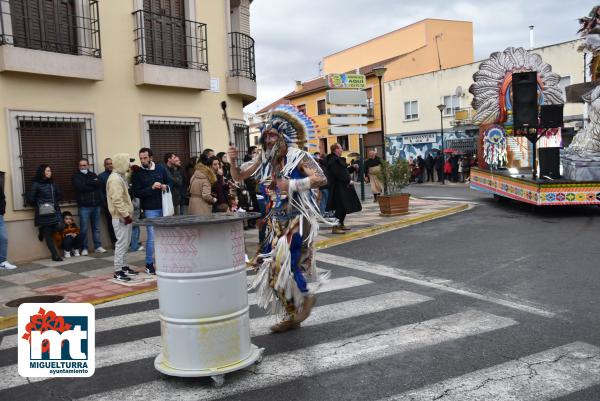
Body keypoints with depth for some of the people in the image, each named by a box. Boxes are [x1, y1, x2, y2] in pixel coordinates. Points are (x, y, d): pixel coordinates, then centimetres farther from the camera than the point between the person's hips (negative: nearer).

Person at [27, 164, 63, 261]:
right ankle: (55, 255, 1)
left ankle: (42, 231, 24)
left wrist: (54, 203, 11)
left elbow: (58, 194, 24)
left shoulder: (52, 183, 11)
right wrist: (39, 205, 3)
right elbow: (30, 198, -8)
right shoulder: (36, 184, -5)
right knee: (48, 234, -3)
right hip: (44, 213, -5)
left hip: (54, 212, 5)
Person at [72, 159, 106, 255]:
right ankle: (84, 248, 6)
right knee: (84, 229, -2)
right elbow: (81, 187, -15)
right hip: (84, 206, -4)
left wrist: (88, 182, -10)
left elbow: (99, 183, -4)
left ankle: (98, 246, 13)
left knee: (96, 228, 8)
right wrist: (93, 184, -6)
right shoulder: (76, 176, 3)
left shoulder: (93, 175, 14)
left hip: (96, 205, 4)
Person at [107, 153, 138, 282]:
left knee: (126, 242, 14)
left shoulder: (121, 176, 15)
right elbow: (117, 200, -23)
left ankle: (124, 266, 23)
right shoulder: (115, 179, -17)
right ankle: (118, 271, -3)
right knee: (122, 243, -7)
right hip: (120, 217, -10)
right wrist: (126, 214, -22)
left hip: (125, 215, 10)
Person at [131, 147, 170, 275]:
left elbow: (169, 182, 15)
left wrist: (165, 186, -7)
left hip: (163, 207, 4)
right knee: (151, 238, -4)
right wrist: (151, 188, -21)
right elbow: (136, 193, -10)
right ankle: (149, 264, 9)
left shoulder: (161, 169, 5)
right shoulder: (137, 174, -4)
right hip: (150, 209, -4)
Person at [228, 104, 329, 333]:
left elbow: (321, 179, -21)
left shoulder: (298, 157, -11)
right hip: (276, 223, 6)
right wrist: (233, 161, -8)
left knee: (284, 265, -15)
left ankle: (306, 297, 16)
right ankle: (291, 316, 22)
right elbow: (239, 177, 10)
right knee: (273, 268, 7)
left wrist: (293, 185, -26)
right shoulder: (264, 160, 6)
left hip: (297, 221, -6)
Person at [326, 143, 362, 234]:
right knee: (340, 208, -10)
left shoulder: (337, 159, 17)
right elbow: (339, 174, -22)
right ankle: (335, 227, -6)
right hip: (339, 188, -11)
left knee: (344, 207, 15)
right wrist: (348, 181, -15)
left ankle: (341, 224, 24)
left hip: (342, 187, 11)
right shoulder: (333, 160, -17)